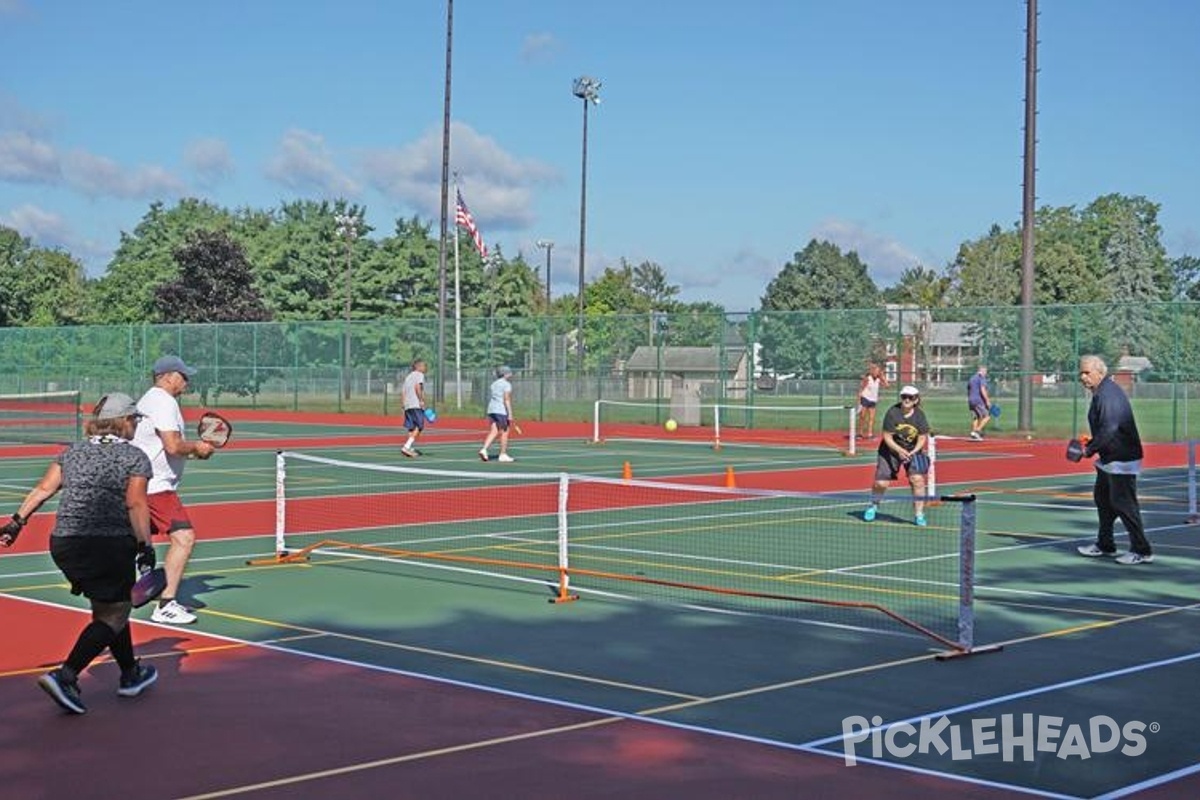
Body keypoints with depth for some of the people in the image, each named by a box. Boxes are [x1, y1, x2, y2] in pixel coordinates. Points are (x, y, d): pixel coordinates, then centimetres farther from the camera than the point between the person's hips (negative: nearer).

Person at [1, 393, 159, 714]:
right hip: (110, 543, -7)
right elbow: (135, 503, -10)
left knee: (108, 608, 22)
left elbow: (43, 489, 7)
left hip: (63, 542, 7)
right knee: (113, 616, 1)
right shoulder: (135, 457, 0)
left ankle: (131, 675, 34)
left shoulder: (73, 452, 15)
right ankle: (65, 676, -15)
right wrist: (145, 545, -11)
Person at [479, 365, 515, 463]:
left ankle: (484, 449, -15)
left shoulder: (493, 384, 16)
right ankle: (503, 455, 6)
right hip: (502, 411, -7)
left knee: (493, 432, 3)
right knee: (504, 433, 3)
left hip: (491, 410, 7)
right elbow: (507, 400, -15)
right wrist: (510, 414, -17)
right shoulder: (507, 384, -7)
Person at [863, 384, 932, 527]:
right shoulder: (892, 413, -19)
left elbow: (922, 438, -9)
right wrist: (899, 450, -33)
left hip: (913, 451, 1)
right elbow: (887, 437, -18)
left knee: (917, 479, -18)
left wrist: (913, 452, -27)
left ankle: (919, 515, -4)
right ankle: (873, 506, 29)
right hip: (891, 451, -1)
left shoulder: (920, 415, -13)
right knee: (881, 483, -4)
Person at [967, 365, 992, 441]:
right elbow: (983, 390, -19)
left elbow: (968, 391, 23)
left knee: (975, 418, 11)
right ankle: (977, 431, -16)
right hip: (979, 401, -8)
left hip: (970, 401, 8)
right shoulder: (982, 378, -7)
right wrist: (988, 401, -17)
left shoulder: (971, 378, 19)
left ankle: (973, 436, 4)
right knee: (987, 416, -5)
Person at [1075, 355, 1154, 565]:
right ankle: (1105, 545, 30)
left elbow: (1109, 429, -28)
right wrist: (1091, 444, 9)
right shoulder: (1101, 393, 12)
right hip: (1109, 459, 11)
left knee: (1123, 504, -7)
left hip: (1121, 460, -11)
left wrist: (1090, 449, -18)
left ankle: (1141, 551, -2)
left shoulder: (1108, 394, -21)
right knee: (1102, 499, 18)